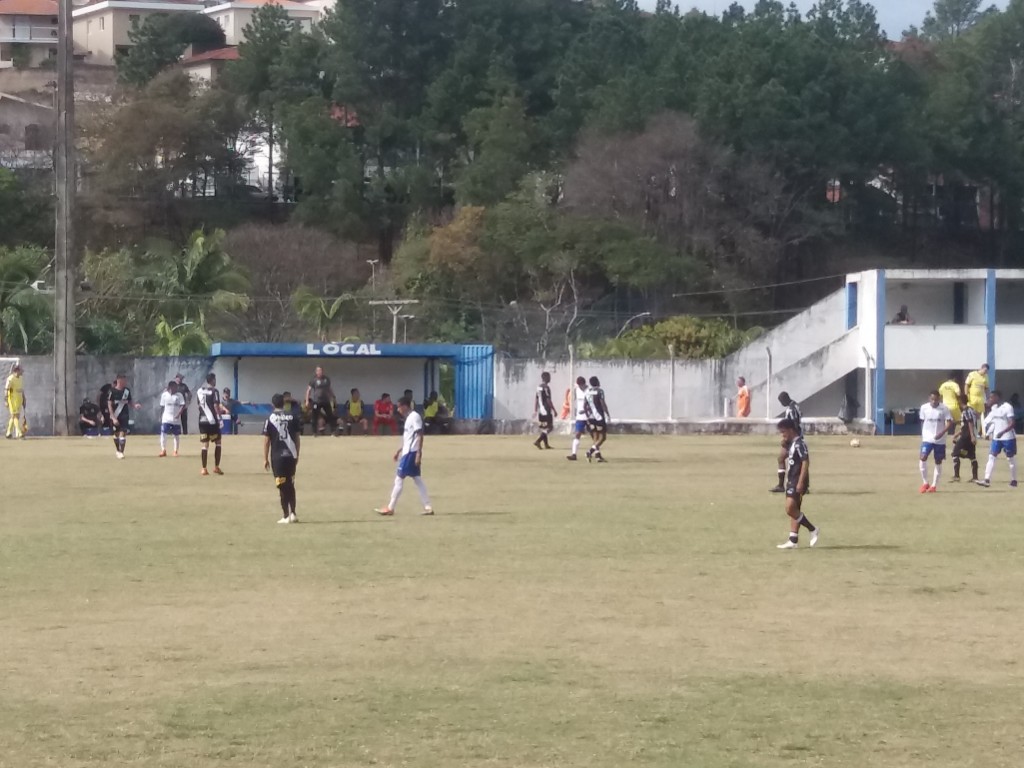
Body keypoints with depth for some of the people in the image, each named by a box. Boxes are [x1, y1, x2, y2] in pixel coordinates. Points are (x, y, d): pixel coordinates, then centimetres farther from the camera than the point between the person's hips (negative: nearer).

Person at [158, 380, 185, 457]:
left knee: (176, 435, 6)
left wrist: (179, 414, -21)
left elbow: (183, 406, -7)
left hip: (176, 419, 0)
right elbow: (162, 407, 9)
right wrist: (160, 417, 8)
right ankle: (163, 450, -1)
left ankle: (176, 451, 16)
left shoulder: (179, 395, -1)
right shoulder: (164, 395, 2)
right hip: (166, 419, 0)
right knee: (163, 434, -10)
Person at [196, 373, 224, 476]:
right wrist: (220, 418, -11)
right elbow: (216, 405, -15)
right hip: (212, 421, -5)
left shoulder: (199, 391, 9)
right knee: (217, 442, 9)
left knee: (204, 444, 6)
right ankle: (216, 467, 6)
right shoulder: (214, 391, -9)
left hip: (202, 421, 5)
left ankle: (204, 468, 1)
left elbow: (198, 405, 15)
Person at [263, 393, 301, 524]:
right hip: (291, 454, 3)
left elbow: (266, 440, -4)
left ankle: (286, 516, 0)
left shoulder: (271, 418, -3)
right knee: (290, 485, 16)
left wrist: (265, 458, 2)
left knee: (283, 487, 1)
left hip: (277, 456, -3)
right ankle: (292, 513, 12)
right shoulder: (292, 415, 5)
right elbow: (297, 436, 8)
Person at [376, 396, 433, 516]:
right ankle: (428, 507, 8)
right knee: (417, 479, 9)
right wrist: (400, 450, 27)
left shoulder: (414, 417, -13)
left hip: (411, 453, -10)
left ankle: (390, 508, -3)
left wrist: (419, 453, -24)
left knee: (399, 478, -6)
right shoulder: (409, 418, 17)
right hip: (408, 452, 10)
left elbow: (420, 435, -19)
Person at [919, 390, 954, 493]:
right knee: (923, 458, -15)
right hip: (927, 438, 1)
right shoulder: (924, 408, 0)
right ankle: (925, 483, -2)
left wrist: (942, 433, -22)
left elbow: (949, 423, -9)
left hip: (940, 440, -1)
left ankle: (934, 485, 15)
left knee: (938, 462, 5)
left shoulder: (944, 409, -8)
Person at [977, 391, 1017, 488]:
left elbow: (1012, 424, -21)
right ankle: (987, 480, -9)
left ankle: (1014, 481, 17)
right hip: (996, 438, 7)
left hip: (1008, 438, -7)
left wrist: (1002, 432, -31)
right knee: (991, 457, -4)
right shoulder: (993, 408, 7)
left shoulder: (1007, 407, -16)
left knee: (1011, 459, 5)